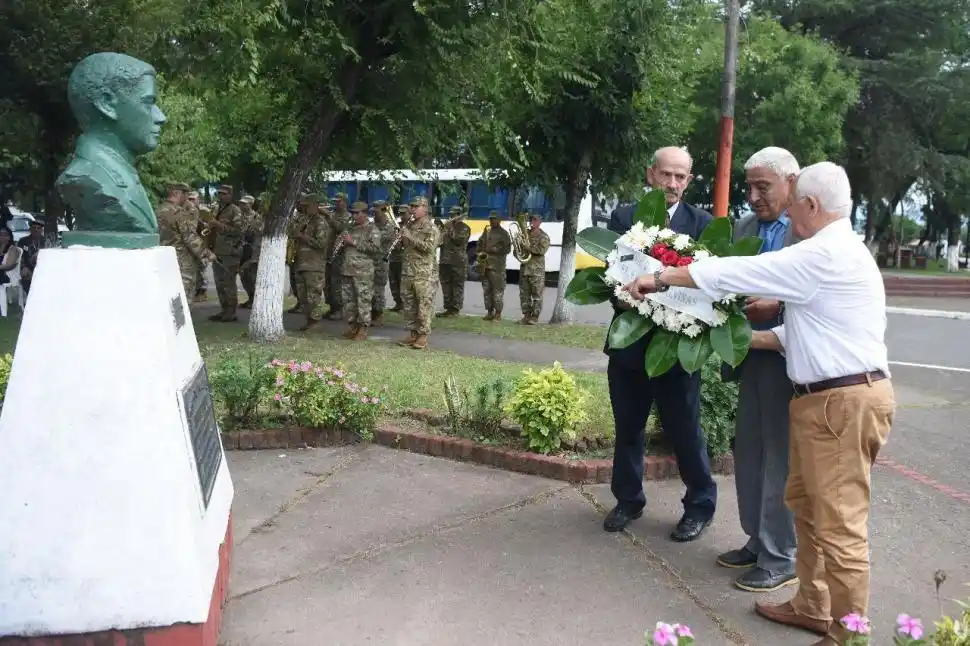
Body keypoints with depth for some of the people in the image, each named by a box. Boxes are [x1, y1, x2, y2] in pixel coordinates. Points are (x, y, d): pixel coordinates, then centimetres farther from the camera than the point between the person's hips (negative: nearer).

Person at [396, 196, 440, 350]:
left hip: (423, 274, -7)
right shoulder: (409, 225, 17)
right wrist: (403, 239, 5)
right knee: (409, 305, 10)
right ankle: (412, 333, 18)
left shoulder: (431, 227, -4)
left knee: (424, 305, -5)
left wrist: (411, 237, -19)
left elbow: (430, 247, -18)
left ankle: (423, 336, -1)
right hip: (407, 272, 7)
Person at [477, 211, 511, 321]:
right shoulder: (486, 231, 18)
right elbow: (479, 244, 25)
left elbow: (507, 248, -7)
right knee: (486, 289, 9)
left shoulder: (503, 233, 0)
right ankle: (489, 311, 16)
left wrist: (494, 250, -14)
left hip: (497, 266, -6)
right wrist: (480, 252, 6)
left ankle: (498, 313, -5)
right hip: (485, 265, 7)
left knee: (498, 290, -8)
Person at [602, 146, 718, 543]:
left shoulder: (702, 224, -2)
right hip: (629, 340, 3)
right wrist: (625, 303, -15)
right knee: (628, 426, 15)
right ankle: (628, 500, 31)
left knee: (684, 430, 6)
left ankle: (700, 505, 24)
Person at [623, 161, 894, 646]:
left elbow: (736, 273, -16)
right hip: (824, 399, 11)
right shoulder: (835, 253, 17)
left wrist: (660, 278, -7)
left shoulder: (825, 254, -16)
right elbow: (804, 329, 21)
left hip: (845, 402, -11)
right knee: (805, 505, 19)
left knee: (838, 524, -2)